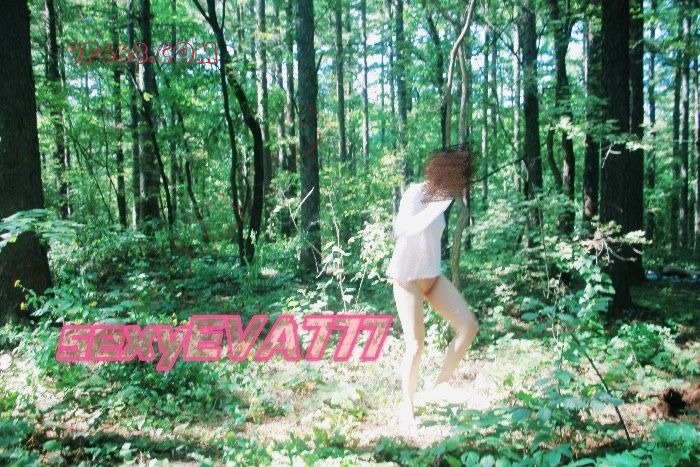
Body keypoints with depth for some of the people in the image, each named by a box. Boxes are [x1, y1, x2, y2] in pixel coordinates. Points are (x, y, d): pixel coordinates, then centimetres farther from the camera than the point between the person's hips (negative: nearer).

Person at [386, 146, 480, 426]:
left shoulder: (439, 196, 2)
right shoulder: (414, 194, -18)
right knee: (416, 346, -3)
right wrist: (439, 204, -37)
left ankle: (441, 383, 8)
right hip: (407, 278, -7)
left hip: (433, 275, 7)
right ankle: (407, 408, 16)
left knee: (469, 325, -6)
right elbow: (406, 230, -36)